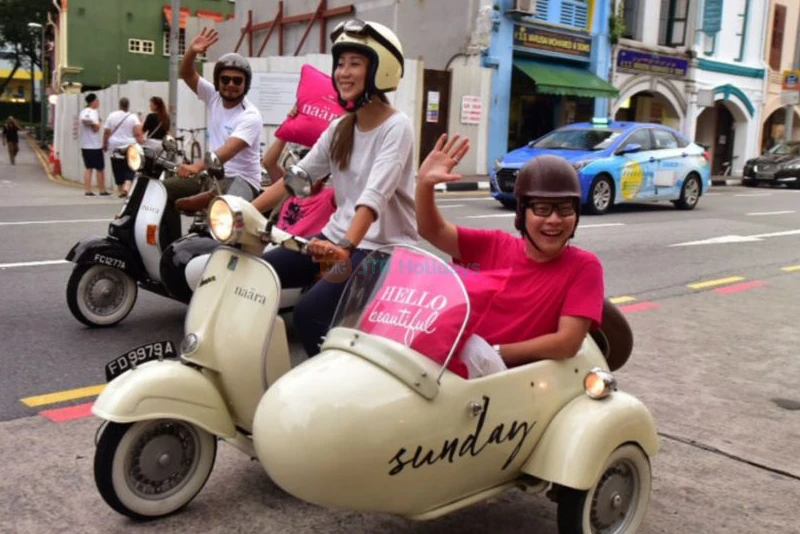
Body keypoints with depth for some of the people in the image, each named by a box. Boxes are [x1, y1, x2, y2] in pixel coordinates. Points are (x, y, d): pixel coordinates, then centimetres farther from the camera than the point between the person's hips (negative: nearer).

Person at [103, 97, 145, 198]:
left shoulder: (112, 116, 2)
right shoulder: (133, 117, -5)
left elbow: (106, 132, 4)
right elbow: (138, 133, -15)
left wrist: (105, 144, 14)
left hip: (115, 148, 2)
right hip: (130, 148, -2)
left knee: (118, 171, 10)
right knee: (129, 170, 3)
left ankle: (120, 190, 14)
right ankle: (126, 186, -18)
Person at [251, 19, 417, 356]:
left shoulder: (396, 127, -12)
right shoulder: (339, 128, 11)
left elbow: (374, 196, -28)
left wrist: (345, 247, -42)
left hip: (384, 247, -8)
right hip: (337, 235, 8)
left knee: (309, 313, -26)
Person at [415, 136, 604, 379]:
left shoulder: (584, 266, -5)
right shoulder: (495, 245, 7)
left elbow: (568, 343, -12)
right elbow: (433, 230, 8)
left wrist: (494, 354, -17)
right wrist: (424, 184, -11)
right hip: (465, 361, 4)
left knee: (473, 350, -33)